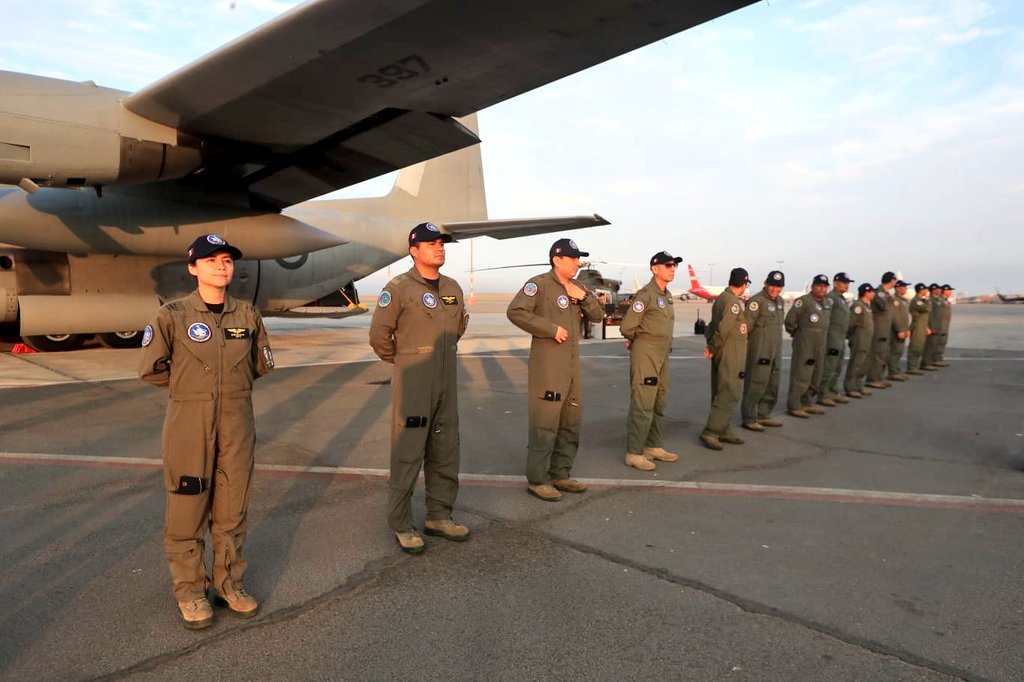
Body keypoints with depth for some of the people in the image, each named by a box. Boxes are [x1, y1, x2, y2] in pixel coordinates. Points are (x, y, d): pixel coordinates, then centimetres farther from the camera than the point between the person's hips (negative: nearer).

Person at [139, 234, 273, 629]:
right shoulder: (173, 315, -6)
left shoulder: (248, 315, 3)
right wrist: (190, 387, 7)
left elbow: (263, 364, 16)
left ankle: (229, 583, 26)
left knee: (232, 509, 11)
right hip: (188, 423, -2)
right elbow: (152, 369, 0)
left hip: (237, 423, 3)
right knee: (186, 508, 6)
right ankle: (189, 591, 22)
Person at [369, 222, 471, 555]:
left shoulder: (453, 288, 8)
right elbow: (379, 335, -8)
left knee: (445, 453, 13)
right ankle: (401, 525, 12)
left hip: (447, 383, 7)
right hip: (412, 384, -6)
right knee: (407, 455, -1)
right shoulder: (398, 288, -11)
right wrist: (403, 361, 4)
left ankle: (439, 516, 27)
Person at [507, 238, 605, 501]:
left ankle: (560, 474, 26)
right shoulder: (540, 283, -10)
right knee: (545, 423, -5)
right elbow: (515, 311, -19)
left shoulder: (577, 287, 14)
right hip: (547, 364, -8)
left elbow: (597, 315, 14)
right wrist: (551, 328, -20)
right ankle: (536, 480, 6)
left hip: (573, 364, 8)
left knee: (571, 423, 13)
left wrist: (584, 297, -5)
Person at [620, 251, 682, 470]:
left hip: (662, 356, 9)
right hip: (645, 355, -9)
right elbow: (627, 326, -17)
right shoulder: (646, 294, -14)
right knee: (642, 405, -7)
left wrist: (666, 345, 13)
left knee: (659, 404, 14)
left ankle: (653, 447, 25)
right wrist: (639, 340, 1)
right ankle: (634, 453, 0)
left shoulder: (667, 295, 14)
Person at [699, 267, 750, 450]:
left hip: (721, 353, 10)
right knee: (730, 394, -8)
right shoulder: (733, 301, -16)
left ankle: (722, 430, 22)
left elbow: (712, 324, 15)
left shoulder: (721, 298, 14)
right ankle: (710, 432, -9)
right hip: (730, 353, -10)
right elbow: (724, 328, -24)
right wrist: (713, 348, -14)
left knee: (721, 392, 14)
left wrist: (710, 343, 4)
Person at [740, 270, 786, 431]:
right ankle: (749, 418, 1)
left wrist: (778, 348, 17)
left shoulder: (780, 302, 14)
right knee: (755, 384, -6)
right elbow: (747, 325, -18)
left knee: (772, 386, 15)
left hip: (775, 352, 9)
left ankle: (763, 415, 26)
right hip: (759, 351, -9)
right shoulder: (757, 300, -13)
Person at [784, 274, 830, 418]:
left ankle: (807, 403, 25)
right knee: (801, 375, -8)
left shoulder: (825, 303, 15)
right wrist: (795, 332, -2)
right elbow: (790, 319, -15)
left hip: (819, 347, 9)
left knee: (815, 377, 14)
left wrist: (821, 336, 14)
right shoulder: (804, 301, -12)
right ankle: (793, 405, -2)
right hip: (804, 345, -9)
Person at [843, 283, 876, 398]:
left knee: (863, 366, 14)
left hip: (866, 342, 10)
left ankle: (858, 387, 21)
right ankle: (849, 388, -3)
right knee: (855, 364, -7)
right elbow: (851, 323, -18)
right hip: (859, 341, -10)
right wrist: (849, 336, -7)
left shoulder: (867, 305, 16)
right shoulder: (858, 305, -15)